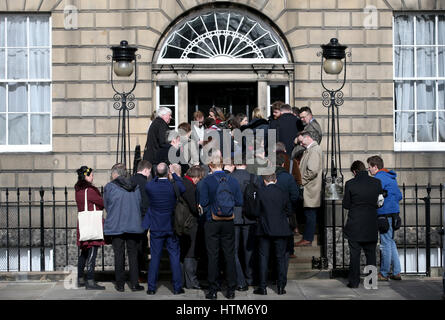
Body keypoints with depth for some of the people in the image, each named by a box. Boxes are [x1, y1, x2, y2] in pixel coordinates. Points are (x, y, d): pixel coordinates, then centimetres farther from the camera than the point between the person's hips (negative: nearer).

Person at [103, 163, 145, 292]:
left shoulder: (109, 187, -6)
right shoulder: (136, 186, 2)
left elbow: (106, 206, 5)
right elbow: (140, 205, 10)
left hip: (116, 227, -2)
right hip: (134, 226, 2)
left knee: (119, 256, 6)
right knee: (133, 255, 9)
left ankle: (120, 284, 12)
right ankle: (134, 284, 10)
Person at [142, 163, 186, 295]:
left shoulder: (149, 186, -12)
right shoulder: (174, 186, -13)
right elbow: (183, 188, 8)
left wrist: (157, 177, 9)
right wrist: (173, 175, 10)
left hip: (156, 228, 1)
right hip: (171, 227, -1)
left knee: (155, 257, 7)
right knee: (175, 257, 7)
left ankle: (151, 288, 11)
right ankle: (177, 287, 10)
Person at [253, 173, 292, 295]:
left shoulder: (261, 192, -7)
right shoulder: (283, 193, -3)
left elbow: (257, 212, -2)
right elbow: (287, 212, 6)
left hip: (265, 229, -1)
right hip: (281, 230, 1)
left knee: (263, 258, 6)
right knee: (281, 258, 8)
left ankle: (262, 287, 6)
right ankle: (281, 287, 8)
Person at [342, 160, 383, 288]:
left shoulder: (350, 184, -10)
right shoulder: (377, 182, -2)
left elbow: (346, 205, -3)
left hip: (355, 225, -2)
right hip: (371, 225, 2)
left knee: (354, 254, 5)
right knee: (371, 254, 12)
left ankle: (354, 281, 9)